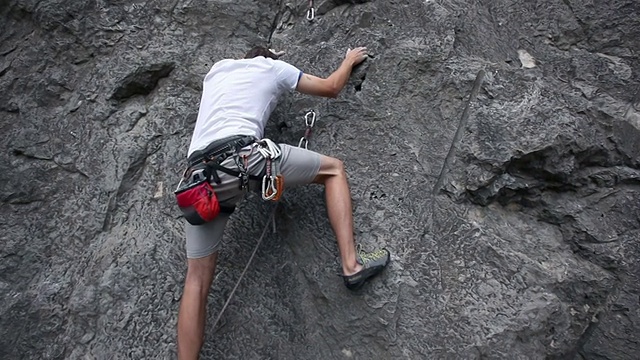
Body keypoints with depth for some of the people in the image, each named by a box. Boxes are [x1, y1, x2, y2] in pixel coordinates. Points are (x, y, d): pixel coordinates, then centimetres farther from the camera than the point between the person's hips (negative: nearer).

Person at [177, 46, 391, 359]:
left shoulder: (216, 70, 33)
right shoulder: (274, 67, 22)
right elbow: (331, 88, 30)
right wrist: (350, 60, 49)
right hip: (242, 156, -4)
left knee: (197, 279, 10)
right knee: (334, 169, 16)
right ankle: (352, 264, 5)